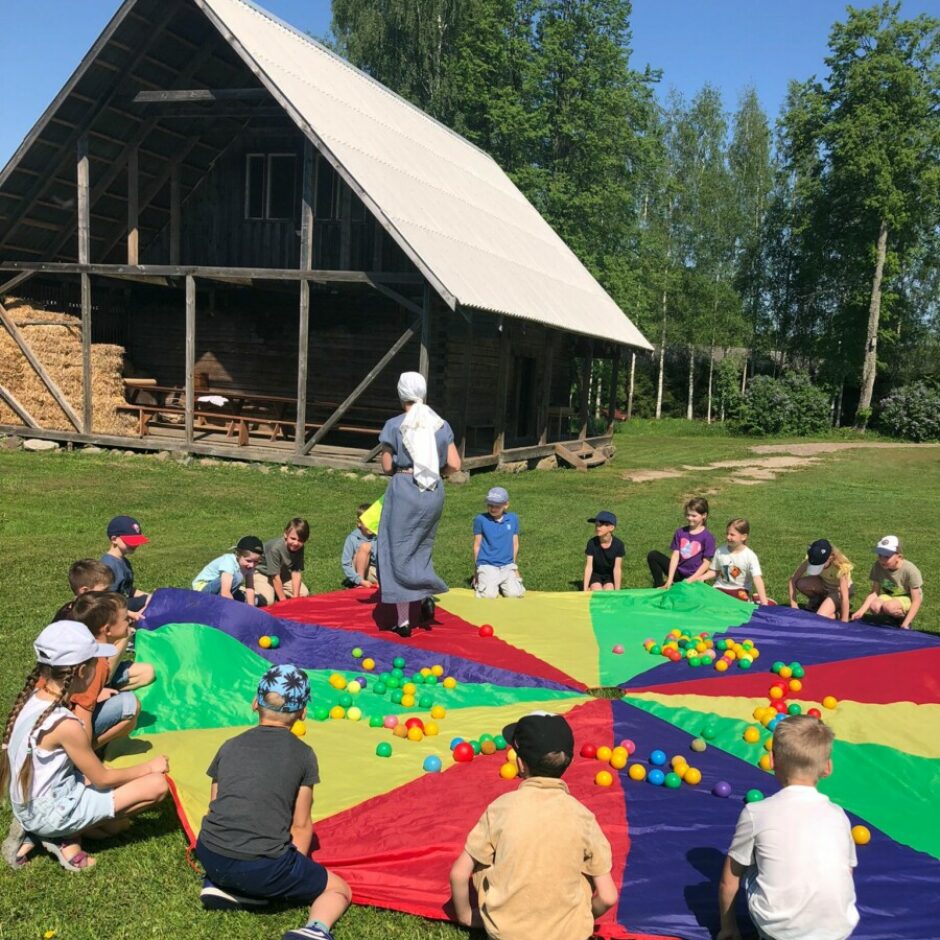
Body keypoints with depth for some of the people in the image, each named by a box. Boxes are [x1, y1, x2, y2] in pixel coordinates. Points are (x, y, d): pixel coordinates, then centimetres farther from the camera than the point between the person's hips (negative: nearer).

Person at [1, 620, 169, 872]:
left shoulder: (33, 698, -5)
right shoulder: (65, 724, -29)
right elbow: (102, 779, -15)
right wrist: (148, 767, -1)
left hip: (29, 806, 9)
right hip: (50, 812, -9)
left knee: (116, 824, 26)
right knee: (157, 784, -13)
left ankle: (36, 833, 11)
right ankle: (67, 836, -3)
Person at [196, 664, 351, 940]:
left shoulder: (230, 746, 13)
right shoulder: (303, 754, 4)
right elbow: (301, 826, 6)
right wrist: (297, 873, 22)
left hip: (210, 857, 5)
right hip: (264, 866, -5)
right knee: (340, 889, 17)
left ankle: (220, 886, 11)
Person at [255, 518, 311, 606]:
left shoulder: (299, 548, -20)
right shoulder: (275, 548, -37)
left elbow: (296, 572, -19)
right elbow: (275, 577, -32)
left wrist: (295, 597, -26)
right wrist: (283, 600, -28)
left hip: (282, 572, 6)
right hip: (262, 571, -6)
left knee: (304, 593, -4)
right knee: (267, 601, -28)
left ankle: (274, 591, 10)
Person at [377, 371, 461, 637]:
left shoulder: (394, 425, -7)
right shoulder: (441, 425, 4)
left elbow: (387, 467, -4)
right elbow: (454, 465, 2)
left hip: (403, 490, -4)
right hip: (434, 492, 4)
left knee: (399, 553, 5)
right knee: (422, 548, 23)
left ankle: (403, 621, 6)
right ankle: (427, 594, -1)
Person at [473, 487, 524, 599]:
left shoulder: (513, 519, 7)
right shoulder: (480, 519, -1)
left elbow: (515, 543, 13)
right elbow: (477, 545, 3)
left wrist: (514, 566, 13)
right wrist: (476, 569, 5)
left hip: (507, 565, 3)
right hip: (487, 565, -3)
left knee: (514, 594, -14)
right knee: (489, 595, -19)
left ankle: (502, 584, 18)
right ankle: (479, 583, 14)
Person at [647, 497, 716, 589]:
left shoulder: (708, 537, -8)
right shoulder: (680, 532, 3)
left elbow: (706, 563, -9)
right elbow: (675, 556, -3)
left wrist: (690, 580, -16)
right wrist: (669, 580, -12)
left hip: (694, 577, -4)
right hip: (678, 572, 4)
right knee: (653, 556, -11)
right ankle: (660, 587, -6)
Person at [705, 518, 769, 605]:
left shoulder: (750, 556, -16)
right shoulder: (720, 551, -6)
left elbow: (757, 579, -23)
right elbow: (713, 571, 5)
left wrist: (764, 602, -32)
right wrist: (701, 578, -16)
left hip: (740, 589, -3)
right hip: (721, 587, 3)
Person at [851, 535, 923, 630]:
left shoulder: (910, 570, -27)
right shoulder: (878, 566, -17)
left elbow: (916, 601, -23)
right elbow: (874, 592, -13)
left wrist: (905, 624, -32)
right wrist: (861, 611, -28)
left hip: (907, 598, -4)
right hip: (889, 596, 5)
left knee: (889, 607, -35)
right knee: (874, 606, -28)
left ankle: (903, 619, -3)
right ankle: (893, 618, 3)